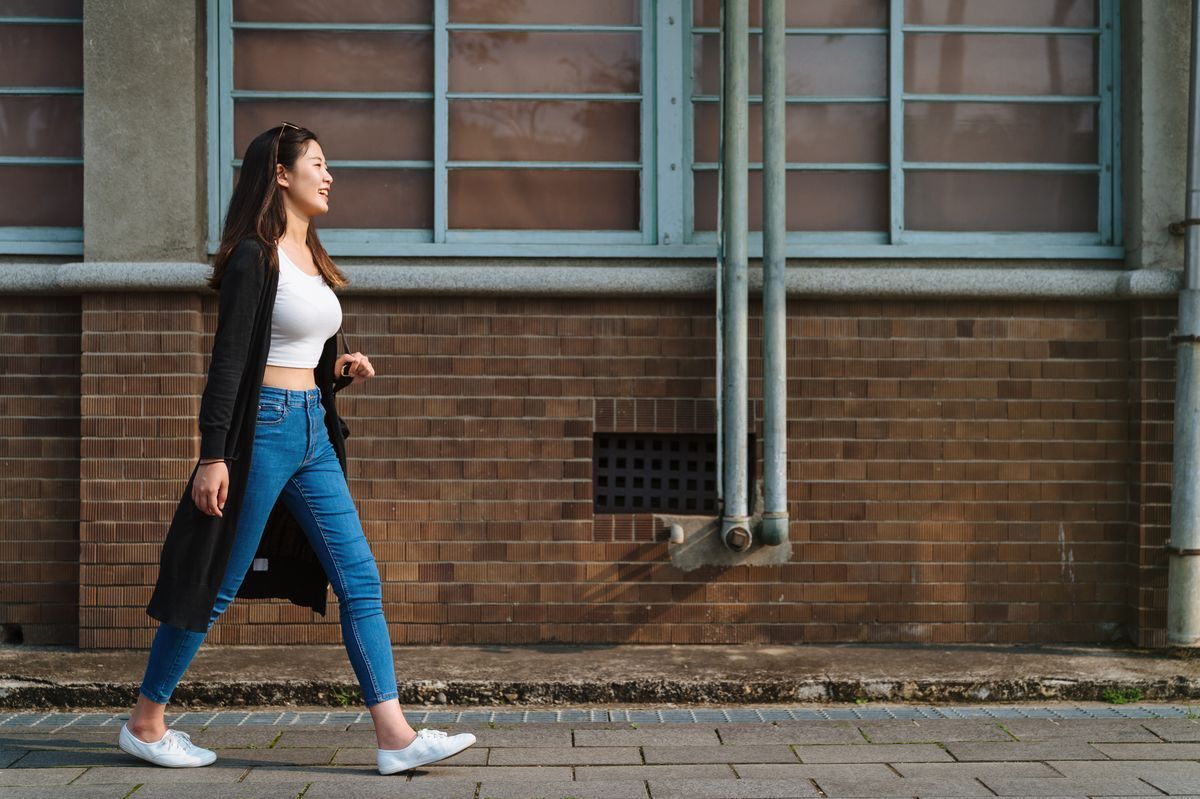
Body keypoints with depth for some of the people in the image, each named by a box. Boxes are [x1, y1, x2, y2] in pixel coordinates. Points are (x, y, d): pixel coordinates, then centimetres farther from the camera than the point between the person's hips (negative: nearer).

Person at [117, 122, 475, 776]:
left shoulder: (311, 257, 15)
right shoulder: (255, 256, -10)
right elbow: (228, 360, -15)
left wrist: (342, 369, 4)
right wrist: (212, 456, -19)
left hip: (313, 430, 8)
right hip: (263, 427, -8)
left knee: (359, 579, 1)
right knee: (218, 584, 1)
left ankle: (394, 736, 2)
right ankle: (145, 724, 18)